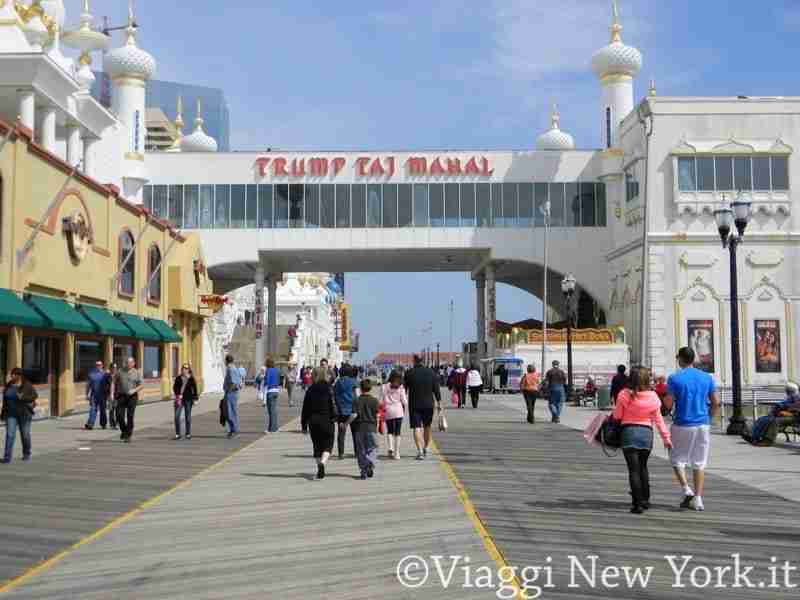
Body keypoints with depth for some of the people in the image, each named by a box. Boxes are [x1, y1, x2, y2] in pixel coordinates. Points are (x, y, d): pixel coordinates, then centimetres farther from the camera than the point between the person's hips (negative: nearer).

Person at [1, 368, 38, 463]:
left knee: (25, 434, 9)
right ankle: (7, 457, -10)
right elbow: (5, 399, 12)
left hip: (24, 413, -3)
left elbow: (35, 395, -13)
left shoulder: (27, 385, -8)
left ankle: (27, 454, 29)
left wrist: (23, 397, -27)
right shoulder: (8, 385, 5)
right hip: (11, 414, 3)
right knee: (10, 435, -7)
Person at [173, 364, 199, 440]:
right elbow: (174, 387, 3)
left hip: (188, 399, -2)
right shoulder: (178, 378, 7)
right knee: (177, 416, -4)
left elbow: (195, 389, 5)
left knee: (188, 416, 2)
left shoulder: (191, 379, 2)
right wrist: (178, 395, -12)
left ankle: (188, 434, 10)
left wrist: (195, 399, 0)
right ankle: (177, 434, 3)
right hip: (179, 399, 2)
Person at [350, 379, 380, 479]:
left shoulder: (357, 400, -2)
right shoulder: (374, 400, -1)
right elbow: (377, 415, -3)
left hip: (359, 427, 1)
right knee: (372, 448, 7)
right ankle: (371, 465, -17)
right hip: (371, 427, -1)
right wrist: (377, 426, 8)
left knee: (361, 450, 8)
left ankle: (363, 470, 7)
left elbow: (354, 414, -8)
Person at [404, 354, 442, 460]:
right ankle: (426, 448, 27)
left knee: (417, 428, -3)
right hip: (428, 405, 2)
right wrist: (439, 403, 5)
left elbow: (404, 390, 0)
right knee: (427, 426, 19)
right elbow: (436, 389, -1)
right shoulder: (431, 372, 0)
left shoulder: (409, 373, -5)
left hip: (414, 405, -2)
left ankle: (420, 450, -15)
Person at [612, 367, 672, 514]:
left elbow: (617, 416, -3)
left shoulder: (625, 395, -9)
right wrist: (666, 437, 12)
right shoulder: (653, 397, -1)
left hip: (629, 432, -3)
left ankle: (637, 504, -5)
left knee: (633, 469, -1)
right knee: (643, 467, 21)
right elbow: (658, 420, 4)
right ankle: (645, 500, 27)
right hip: (647, 432, 3)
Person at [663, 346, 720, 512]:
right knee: (699, 463, 10)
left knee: (677, 459, 12)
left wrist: (664, 399, 12)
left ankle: (687, 490, -5)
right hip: (703, 425, 3)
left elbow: (668, 404, -10)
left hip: (682, 425, -3)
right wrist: (709, 417, 17)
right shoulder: (707, 378, 3)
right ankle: (698, 498, 7)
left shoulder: (674, 378, -8)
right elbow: (716, 403, 3)